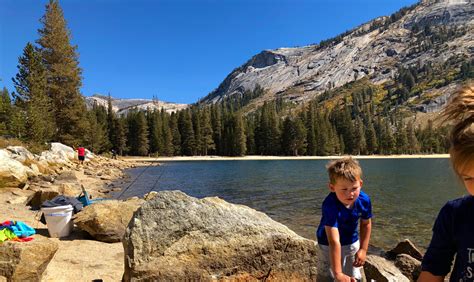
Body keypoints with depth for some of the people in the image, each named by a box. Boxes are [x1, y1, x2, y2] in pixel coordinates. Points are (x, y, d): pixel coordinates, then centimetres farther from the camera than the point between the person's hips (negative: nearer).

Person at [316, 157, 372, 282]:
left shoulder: (364, 200, -22)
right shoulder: (330, 205, -39)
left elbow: (366, 224, -1)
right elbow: (334, 241, -42)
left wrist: (363, 249, -1)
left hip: (352, 242, 5)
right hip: (329, 244, -5)